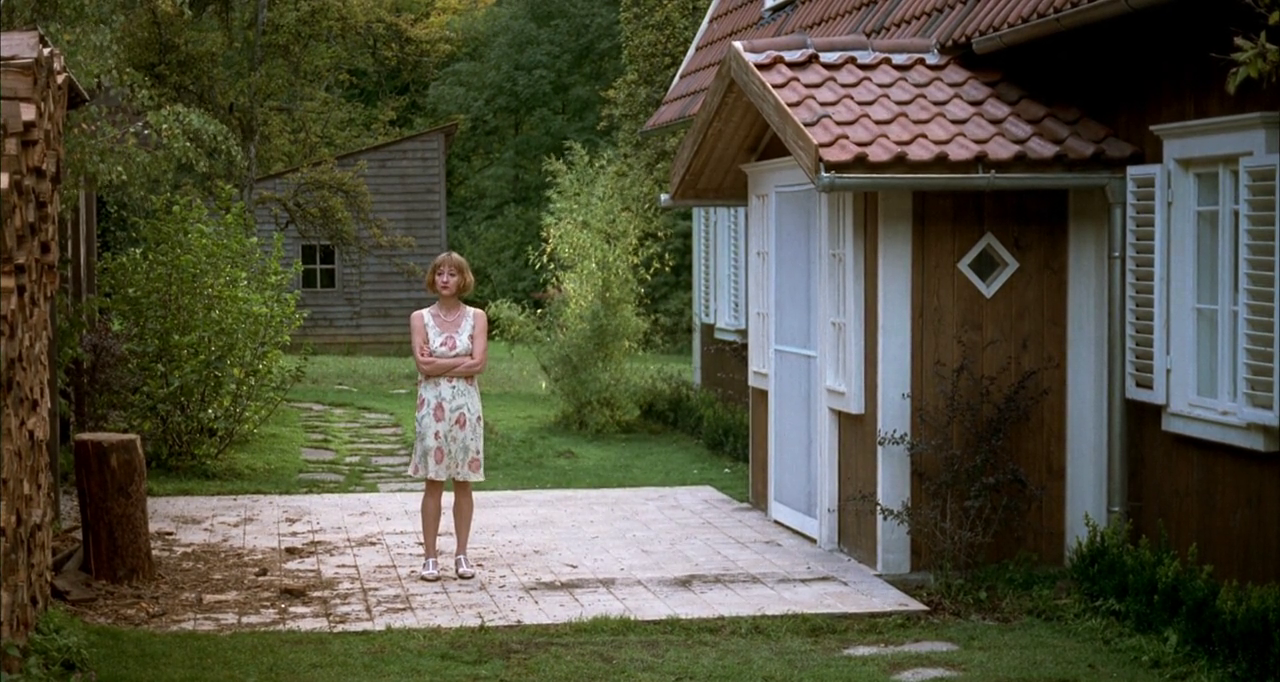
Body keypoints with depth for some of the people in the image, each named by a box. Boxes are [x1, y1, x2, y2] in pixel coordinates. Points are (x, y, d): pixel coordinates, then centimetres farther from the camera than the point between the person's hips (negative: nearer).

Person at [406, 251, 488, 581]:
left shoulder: (476, 317, 3)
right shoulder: (420, 318, 2)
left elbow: (478, 364, -9)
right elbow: (423, 365, -10)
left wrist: (438, 363, -11)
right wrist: (462, 360, -11)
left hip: (466, 405, 1)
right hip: (433, 405, -1)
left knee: (463, 483, 5)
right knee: (434, 483, 1)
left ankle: (462, 554, 13)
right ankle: (430, 556, 6)